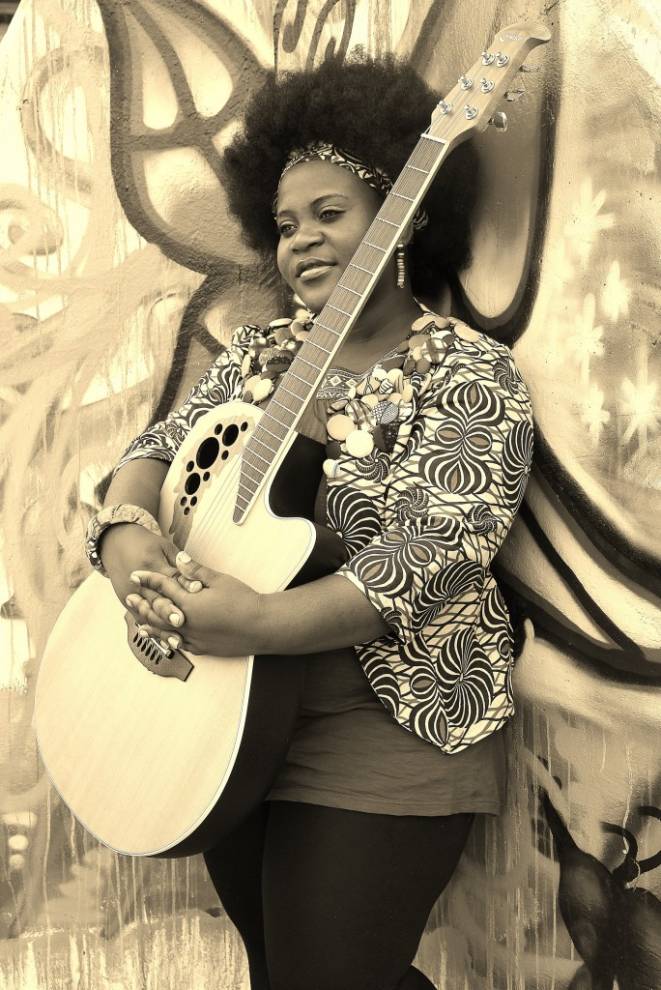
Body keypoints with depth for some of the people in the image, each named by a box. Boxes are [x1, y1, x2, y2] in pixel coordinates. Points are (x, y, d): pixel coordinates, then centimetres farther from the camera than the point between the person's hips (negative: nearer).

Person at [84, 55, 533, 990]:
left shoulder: (470, 373, -12)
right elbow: (159, 446, 3)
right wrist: (126, 530, -21)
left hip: (384, 735, -6)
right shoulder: (260, 350, 8)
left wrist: (257, 622, -32)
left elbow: (439, 552, -22)